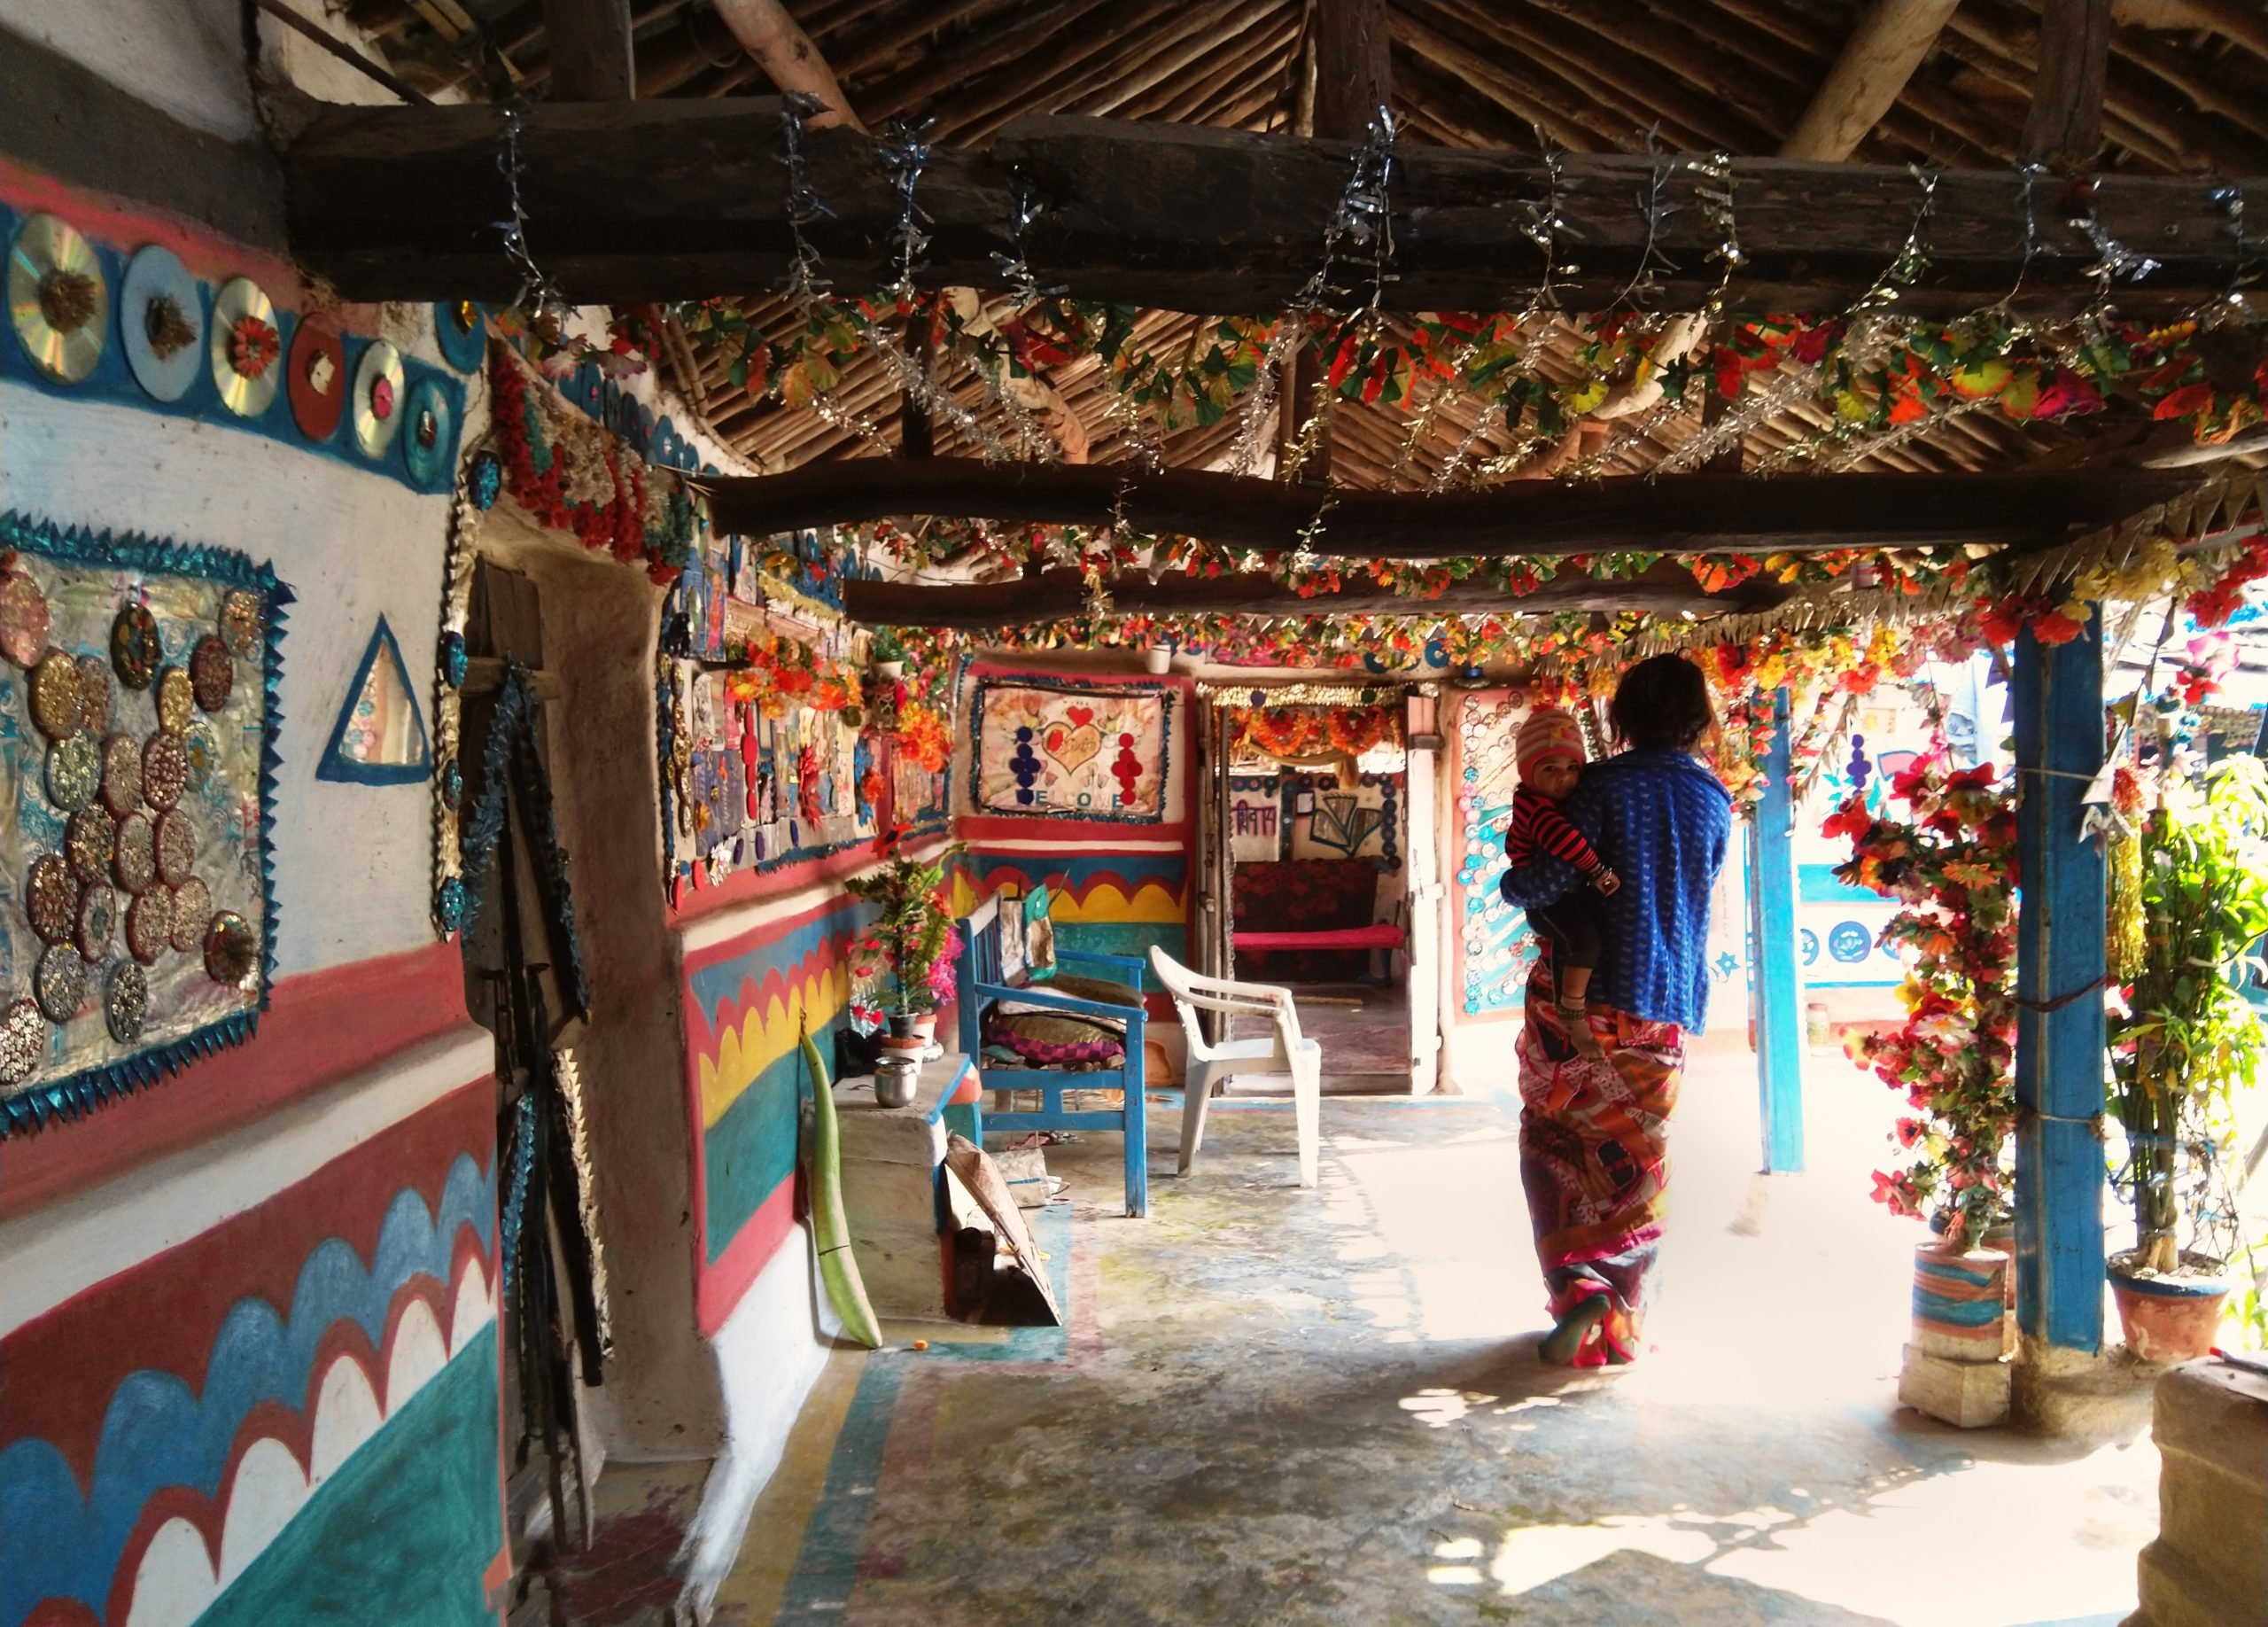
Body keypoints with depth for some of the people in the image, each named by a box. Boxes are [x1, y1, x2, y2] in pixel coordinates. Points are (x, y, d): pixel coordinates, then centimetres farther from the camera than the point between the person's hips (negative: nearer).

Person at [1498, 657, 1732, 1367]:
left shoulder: (1604, 784, -10)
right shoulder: (1714, 798, 5)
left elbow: (1550, 881, -16)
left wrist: (1510, 882, 5)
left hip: (1581, 995, -4)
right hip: (1669, 1003, 4)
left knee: (1554, 1142, 12)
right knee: (1636, 1160, 12)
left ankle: (1578, 1287, -4)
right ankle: (1619, 1325, 16)